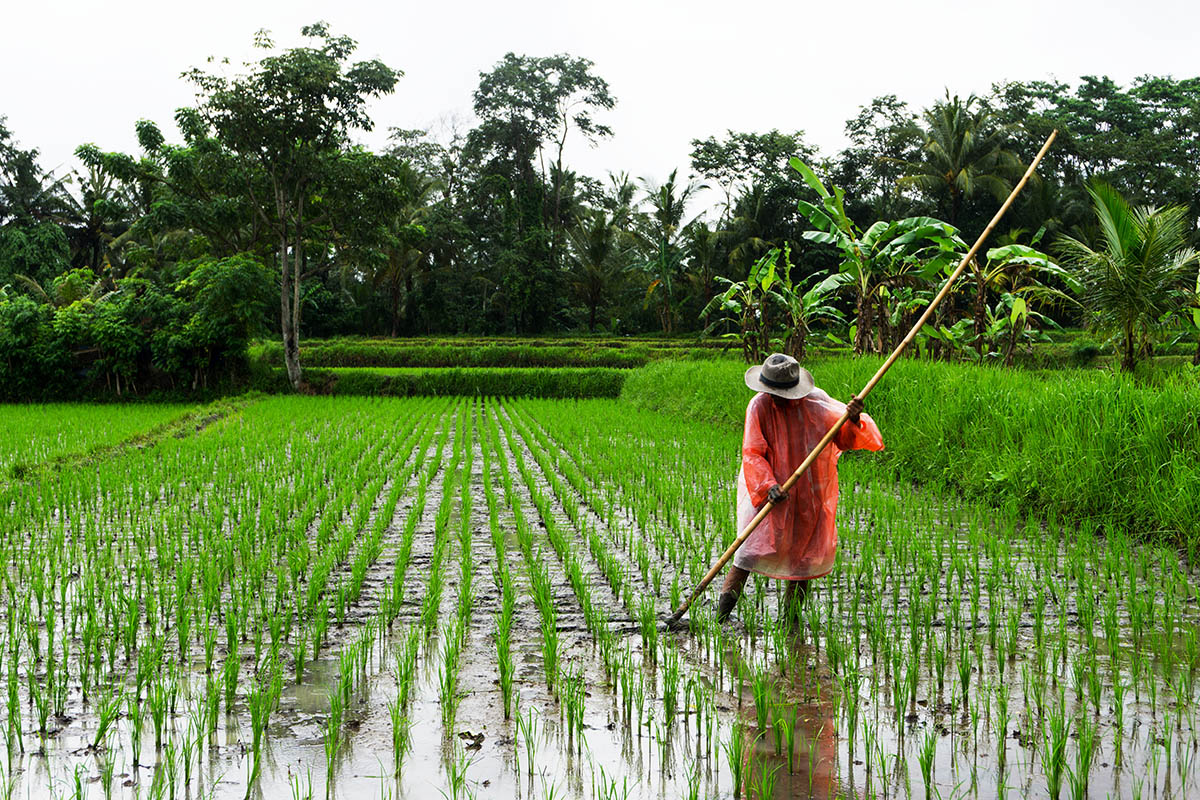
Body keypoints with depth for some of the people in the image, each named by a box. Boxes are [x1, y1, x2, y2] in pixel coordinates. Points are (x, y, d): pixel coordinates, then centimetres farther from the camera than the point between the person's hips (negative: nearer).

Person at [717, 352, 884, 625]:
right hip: (769, 494, -3)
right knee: (753, 548, -13)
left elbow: (847, 438, -1)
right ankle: (721, 617, -11)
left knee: (805, 556, 6)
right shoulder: (759, 406, -10)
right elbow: (752, 454, -11)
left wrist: (854, 421, -24)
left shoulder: (817, 402, -5)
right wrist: (768, 485, -26)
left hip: (810, 497, 3)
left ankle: (791, 619, 18)